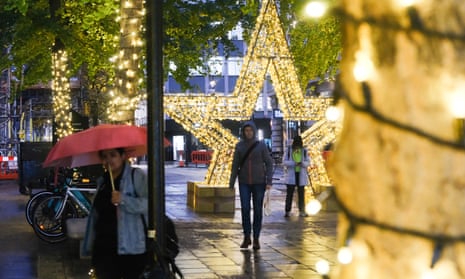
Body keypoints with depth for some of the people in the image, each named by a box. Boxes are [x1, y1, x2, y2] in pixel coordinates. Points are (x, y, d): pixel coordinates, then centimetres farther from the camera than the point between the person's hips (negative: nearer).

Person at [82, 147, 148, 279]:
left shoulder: (136, 176, -3)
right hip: (104, 248, 6)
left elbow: (148, 204, -14)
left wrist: (123, 200, -25)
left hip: (132, 248, -6)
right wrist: (89, 246, 18)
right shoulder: (102, 181, 17)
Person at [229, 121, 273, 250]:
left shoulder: (261, 145, -3)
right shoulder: (239, 146, 2)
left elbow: (269, 163, -2)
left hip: (259, 182, -1)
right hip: (244, 183, 1)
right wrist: (231, 184, 0)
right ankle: (246, 237, 7)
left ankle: (256, 239, 12)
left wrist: (269, 181, -12)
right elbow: (235, 165, 4)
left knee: (258, 210, 1)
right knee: (245, 209, -8)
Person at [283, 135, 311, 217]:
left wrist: (302, 163, -18)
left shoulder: (304, 151, 5)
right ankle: (287, 211, 4)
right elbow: (284, 162, -3)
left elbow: (308, 162, 5)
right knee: (289, 193, -2)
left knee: (301, 194, 5)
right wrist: (293, 163, -19)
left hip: (301, 175, 2)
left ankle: (302, 211, 12)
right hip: (291, 175, -2)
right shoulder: (288, 151, 0)